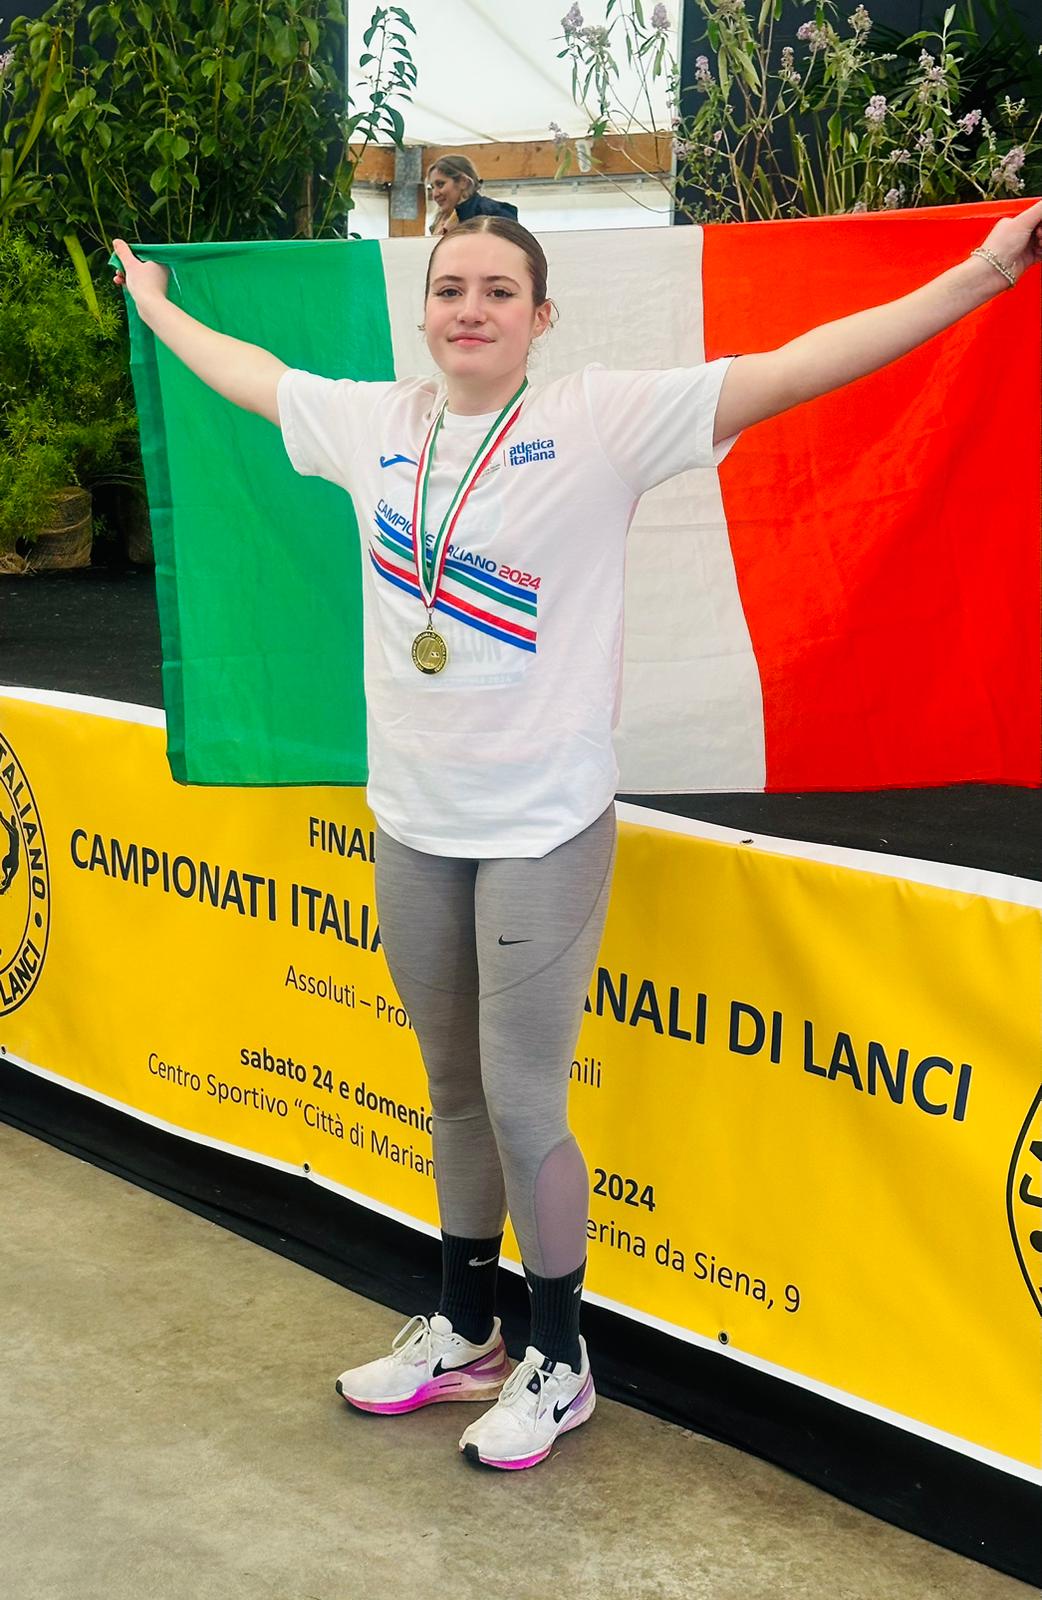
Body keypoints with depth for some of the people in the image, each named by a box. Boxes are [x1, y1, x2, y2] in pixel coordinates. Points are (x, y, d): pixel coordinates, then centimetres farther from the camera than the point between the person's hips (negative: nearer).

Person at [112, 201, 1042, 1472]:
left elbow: (794, 369, -18)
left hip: (543, 829, -5)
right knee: (454, 1094, 18)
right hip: (412, 824, 5)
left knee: (521, 1105, 0)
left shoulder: (604, 420, -10)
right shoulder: (371, 422, 5)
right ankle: (463, 1329, 36)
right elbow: (242, 370, 23)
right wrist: (154, 303, 38)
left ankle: (556, 1361, 22)